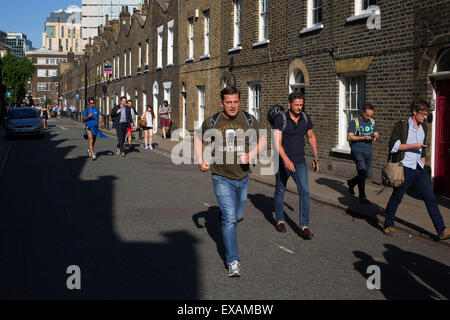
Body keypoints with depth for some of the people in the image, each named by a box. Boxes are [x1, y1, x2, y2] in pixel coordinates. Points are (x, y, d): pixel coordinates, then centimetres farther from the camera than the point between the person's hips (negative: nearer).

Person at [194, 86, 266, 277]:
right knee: (230, 218, -12)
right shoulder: (212, 122, -6)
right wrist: (201, 161, -2)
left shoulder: (249, 120, -3)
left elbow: (262, 140, 9)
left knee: (238, 216, 18)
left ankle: (223, 218, 55)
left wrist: (251, 155, -11)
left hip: (242, 178, 3)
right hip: (222, 178, -3)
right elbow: (198, 138, 12)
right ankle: (233, 262, -6)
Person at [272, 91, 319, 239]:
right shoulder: (281, 119, -14)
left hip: (300, 163, 3)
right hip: (283, 162, -3)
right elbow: (277, 143, -22)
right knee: (280, 192, 11)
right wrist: (286, 160, -34)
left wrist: (316, 157, 13)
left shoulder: (306, 119, 1)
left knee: (305, 192, -9)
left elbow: (311, 137, 17)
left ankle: (304, 227, -6)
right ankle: (280, 220, 32)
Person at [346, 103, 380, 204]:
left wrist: (375, 137, -12)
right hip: (358, 150, -6)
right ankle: (362, 196, -2)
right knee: (362, 172, -13)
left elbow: (377, 134, 13)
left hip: (368, 151, 6)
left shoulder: (372, 122, 10)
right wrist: (363, 137, -20)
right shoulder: (354, 122, -8)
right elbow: (349, 137, -12)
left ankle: (351, 183, 37)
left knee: (367, 175, 11)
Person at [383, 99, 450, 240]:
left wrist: (423, 162, 16)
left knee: (431, 199, 2)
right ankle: (388, 225, 23)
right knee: (396, 198, 5)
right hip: (405, 169, -6)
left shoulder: (423, 128, 14)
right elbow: (393, 146, -14)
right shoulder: (401, 126, -7)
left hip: (419, 169, 6)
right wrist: (413, 145, -15)